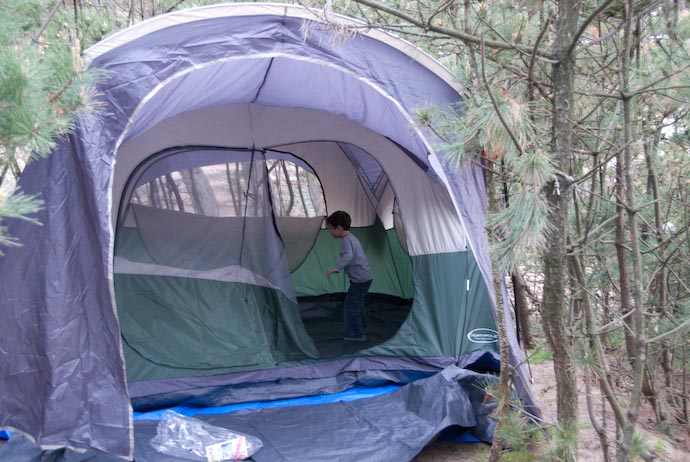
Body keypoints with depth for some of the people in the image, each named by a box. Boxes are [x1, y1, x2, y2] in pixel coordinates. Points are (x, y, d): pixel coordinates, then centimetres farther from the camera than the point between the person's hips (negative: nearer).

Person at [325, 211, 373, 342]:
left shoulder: (346, 240, -18)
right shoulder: (352, 238, 14)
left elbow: (348, 256, -37)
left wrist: (337, 268, -46)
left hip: (359, 280, -11)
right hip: (366, 277, 11)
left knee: (350, 307, -4)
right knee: (358, 305, 24)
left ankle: (356, 334, 2)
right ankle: (362, 329, 37)